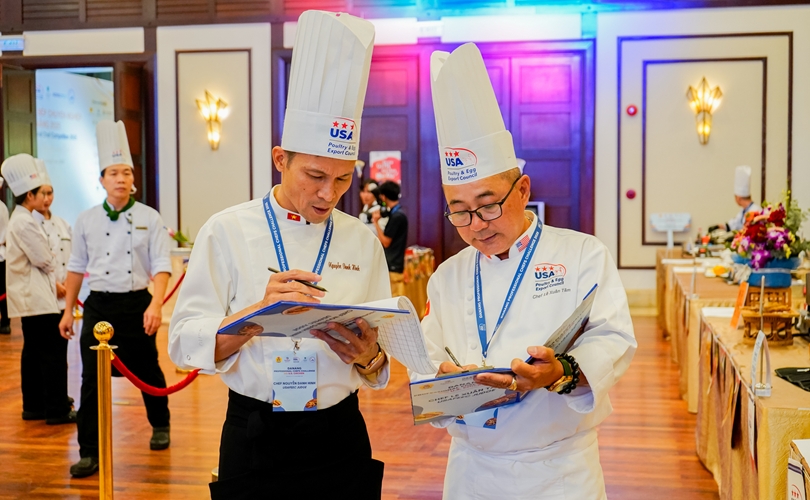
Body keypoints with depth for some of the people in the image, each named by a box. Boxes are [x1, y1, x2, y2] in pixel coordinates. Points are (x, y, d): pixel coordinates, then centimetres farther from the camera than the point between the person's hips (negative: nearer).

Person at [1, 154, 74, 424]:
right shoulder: (25, 222, -17)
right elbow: (43, 259, -16)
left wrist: (53, 281, 8)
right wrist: (53, 267, 5)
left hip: (28, 297, 10)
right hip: (38, 297, -10)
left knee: (33, 351, 14)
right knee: (52, 352, -5)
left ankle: (34, 406, 21)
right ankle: (57, 410, -1)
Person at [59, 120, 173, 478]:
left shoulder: (149, 218, -3)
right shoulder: (86, 220, 4)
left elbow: (161, 266, -7)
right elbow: (76, 267, 11)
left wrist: (156, 304, -21)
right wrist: (67, 310, 10)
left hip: (137, 304, -1)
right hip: (98, 305, 1)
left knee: (148, 371, 12)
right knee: (92, 379, -3)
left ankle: (160, 426, 38)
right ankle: (90, 452, 6)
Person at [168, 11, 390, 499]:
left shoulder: (362, 241, 2)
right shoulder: (228, 231, -5)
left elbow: (382, 361, 5)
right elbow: (185, 342, -9)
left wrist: (366, 356, -18)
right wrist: (258, 314, -26)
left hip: (340, 440, 2)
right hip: (255, 440, -2)